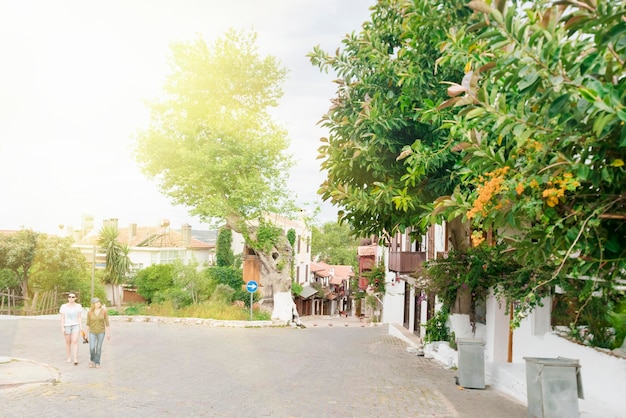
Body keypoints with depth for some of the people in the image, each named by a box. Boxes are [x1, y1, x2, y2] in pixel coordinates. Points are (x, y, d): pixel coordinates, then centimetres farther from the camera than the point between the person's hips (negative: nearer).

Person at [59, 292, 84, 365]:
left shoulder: (78, 306, -2)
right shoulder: (63, 306, -5)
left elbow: (80, 317, -1)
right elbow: (62, 318, -6)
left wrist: (81, 327, -9)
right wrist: (62, 328, -12)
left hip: (75, 326, 0)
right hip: (66, 326, 0)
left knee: (75, 341, -14)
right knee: (68, 342, 8)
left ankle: (75, 359, -19)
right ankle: (69, 358, 23)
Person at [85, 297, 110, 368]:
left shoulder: (104, 311, -10)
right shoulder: (89, 312, -8)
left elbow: (107, 322, -5)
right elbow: (88, 323, 2)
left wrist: (108, 333, -5)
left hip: (101, 331, 0)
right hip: (92, 332, 0)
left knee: (99, 348, 3)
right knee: (92, 348, -8)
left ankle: (97, 363, 19)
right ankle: (92, 359, 21)